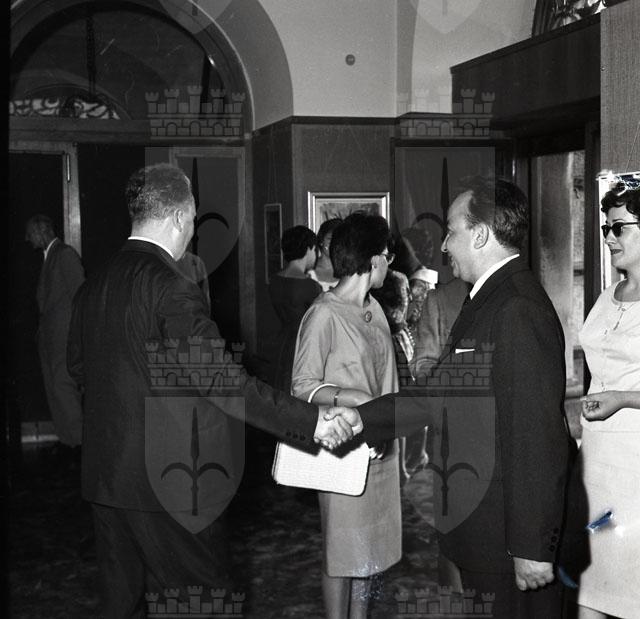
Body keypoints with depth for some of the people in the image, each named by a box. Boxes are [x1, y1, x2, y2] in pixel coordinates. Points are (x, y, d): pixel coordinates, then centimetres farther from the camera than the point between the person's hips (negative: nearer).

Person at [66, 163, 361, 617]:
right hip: (168, 479, -8)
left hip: (105, 476, 8)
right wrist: (310, 421, -24)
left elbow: (78, 365, 18)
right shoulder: (172, 288, -19)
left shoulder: (93, 285, 6)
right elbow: (220, 379, -25)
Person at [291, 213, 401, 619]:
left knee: (370, 544, 15)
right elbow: (302, 385, -12)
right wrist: (344, 396, -28)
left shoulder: (374, 308, 10)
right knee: (342, 549, 4)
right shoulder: (324, 315, -14)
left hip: (380, 447, 7)